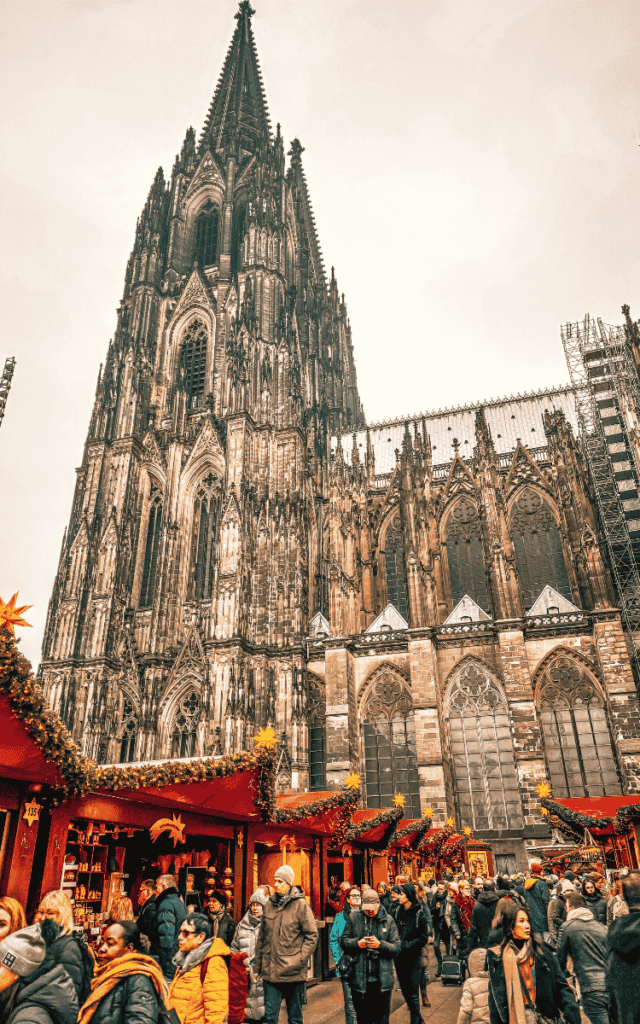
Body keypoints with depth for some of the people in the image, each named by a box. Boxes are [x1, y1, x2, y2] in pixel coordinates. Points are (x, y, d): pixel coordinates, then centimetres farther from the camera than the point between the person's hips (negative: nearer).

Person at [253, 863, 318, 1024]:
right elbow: (261, 936, 12)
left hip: (293, 972, -3)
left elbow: (312, 934, -6)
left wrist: (300, 959, -12)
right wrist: (258, 964, 11)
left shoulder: (300, 905, -7)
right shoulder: (269, 904, 6)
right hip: (270, 970, 3)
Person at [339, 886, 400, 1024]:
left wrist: (380, 944, -18)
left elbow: (396, 948, -2)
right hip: (359, 979, 1)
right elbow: (343, 940, 4)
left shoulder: (388, 920, 2)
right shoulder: (353, 918, 3)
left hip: (382, 980, -1)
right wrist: (357, 943, -14)